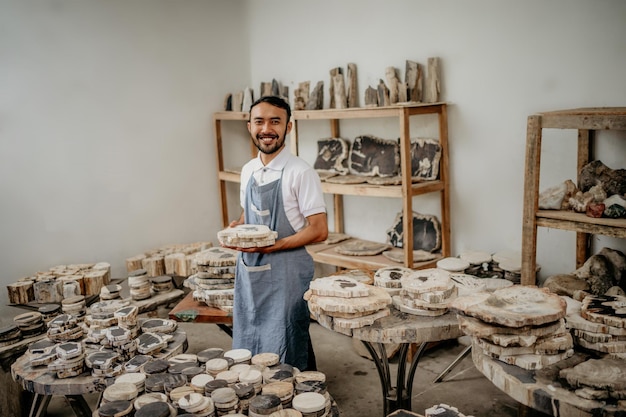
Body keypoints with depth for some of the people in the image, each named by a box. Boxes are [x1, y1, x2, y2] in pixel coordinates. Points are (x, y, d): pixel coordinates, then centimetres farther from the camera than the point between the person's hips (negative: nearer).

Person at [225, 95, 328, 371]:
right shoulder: (248, 170, 8)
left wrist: (273, 245, -24)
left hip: (285, 271, -6)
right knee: (247, 345, 17)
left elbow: (319, 230, -14)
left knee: (284, 353, 2)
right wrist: (237, 227, 0)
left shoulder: (300, 172, -13)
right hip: (248, 269, 7)